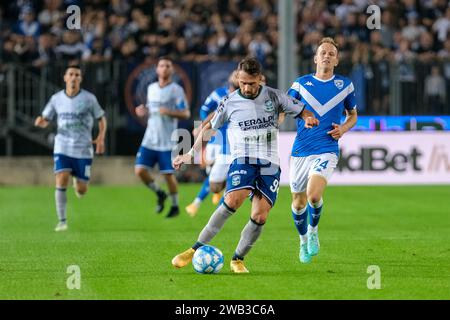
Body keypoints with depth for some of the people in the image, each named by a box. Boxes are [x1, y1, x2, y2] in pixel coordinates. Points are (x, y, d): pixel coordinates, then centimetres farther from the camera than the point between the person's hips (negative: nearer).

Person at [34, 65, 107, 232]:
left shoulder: (89, 98, -3)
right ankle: (62, 221, -10)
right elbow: (45, 121, 11)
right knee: (61, 182, -18)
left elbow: (101, 118, 7)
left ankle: (78, 181, 40)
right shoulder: (56, 99, 2)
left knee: (81, 190, 1)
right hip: (62, 148, 1)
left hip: (83, 150, -1)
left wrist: (101, 138, -10)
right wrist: (40, 121, -15)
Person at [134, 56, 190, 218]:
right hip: (149, 140, 5)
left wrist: (169, 112, -26)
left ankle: (175, 206, 18)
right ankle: (159, 194, 17)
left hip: (167, 142, -5)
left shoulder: (176, 90, -5)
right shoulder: (151, 88, 12)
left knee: (168, 174, -2)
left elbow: (186, 113, -9)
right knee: (140, 170, -7)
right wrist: (143, 111, 2)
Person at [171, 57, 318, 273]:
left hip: (270, 163, 2)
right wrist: (191, 154, 17)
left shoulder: (274, 96, 5)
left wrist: (308, 118, -10)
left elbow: (301, 110, 14)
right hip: (242, 159, -2)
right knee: (233, 200, -27)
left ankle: (238, 259, 7)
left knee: (260, 217, -11)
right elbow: (209, 127, 18)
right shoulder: (230, 102, 4)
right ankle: (196, 250, -24)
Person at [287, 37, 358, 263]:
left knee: (313, 195, -23)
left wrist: (343, 128, -2)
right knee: (298, 203, 7)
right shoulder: (301, 84, 4)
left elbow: (353, 115, 19)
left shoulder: (345, 85, 6)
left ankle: (313, 230, 7)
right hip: (300, 151, 2)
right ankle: (303, 241, 34)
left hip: (327, 150, -2)